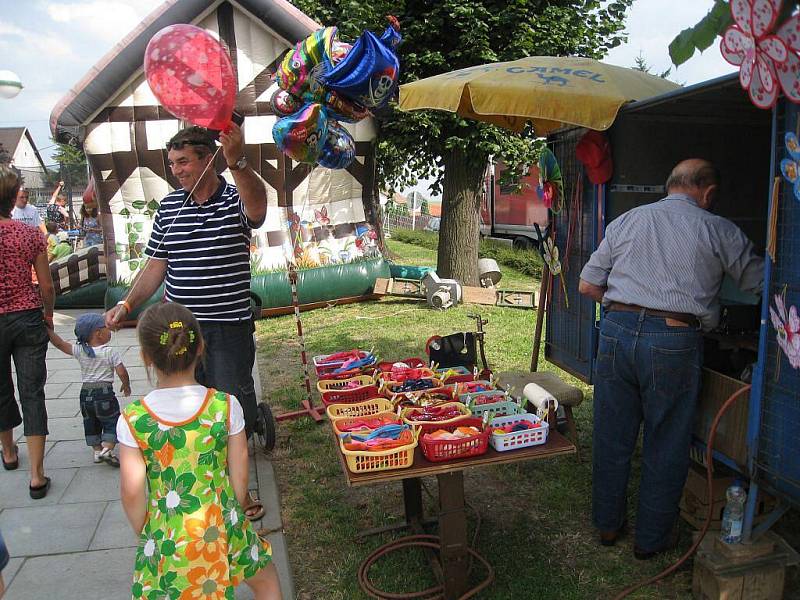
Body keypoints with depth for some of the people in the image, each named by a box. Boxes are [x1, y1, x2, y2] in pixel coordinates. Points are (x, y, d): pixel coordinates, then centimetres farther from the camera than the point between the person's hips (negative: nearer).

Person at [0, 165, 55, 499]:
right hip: (28, 318, 0)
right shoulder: (30, 234, -5)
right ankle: (37, 476, 3)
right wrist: (48, 314, 16)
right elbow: (46, 286, -1)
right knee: (32, 393, 4)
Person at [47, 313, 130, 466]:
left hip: (85, 393, 5)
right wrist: (126, 385, 8)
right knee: (112, 422, 5)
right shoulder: (110, 352, -10)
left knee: (90, 424, 20)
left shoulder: (80, 351, -1)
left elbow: (60, 343, -2)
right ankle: (107, 449, -8)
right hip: (104, 392, -5)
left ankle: (97, 451, 24)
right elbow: (122, 373, -10)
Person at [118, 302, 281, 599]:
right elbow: (240, 476, -6)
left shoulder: (132, 419, -14)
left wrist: (144, 533, 9)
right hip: (219, 526, 1)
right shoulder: (226, 406, -13)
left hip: (165, 533, 0)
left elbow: (132, 493, -9)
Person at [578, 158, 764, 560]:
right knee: (665, 445, 12)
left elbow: (588, 286, 9)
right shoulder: (719, 231, 4)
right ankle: (652, 538, 27)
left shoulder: (626, 221, 11)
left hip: (616, 331, 3)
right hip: (674, 341, -3)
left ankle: (608, 524, 32)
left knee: (612, 436, 15)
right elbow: (760, 283, 13)